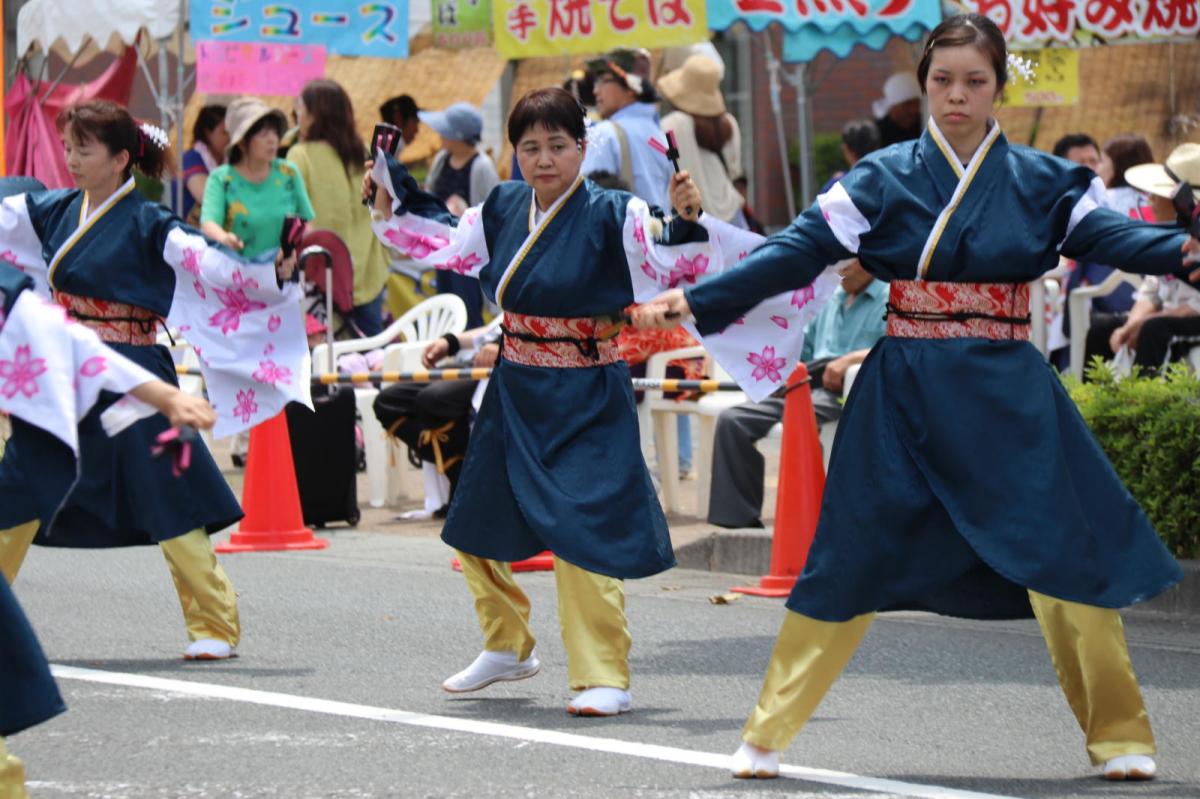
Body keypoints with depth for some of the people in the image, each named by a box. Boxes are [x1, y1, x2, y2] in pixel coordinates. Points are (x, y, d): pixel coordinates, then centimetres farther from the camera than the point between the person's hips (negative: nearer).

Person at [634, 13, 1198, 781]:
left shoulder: (1041, 182, 3)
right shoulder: (884, 178, 2)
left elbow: (1109, 233, -11)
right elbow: (798, 250, -5)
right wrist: (694, 300, -16)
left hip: (1007, 397, 0)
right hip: (904, 395, 0)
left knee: (1066, 556, -8)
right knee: (852, 564, 2)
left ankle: (1120, 737, 6)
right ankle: (768, 735, 12)